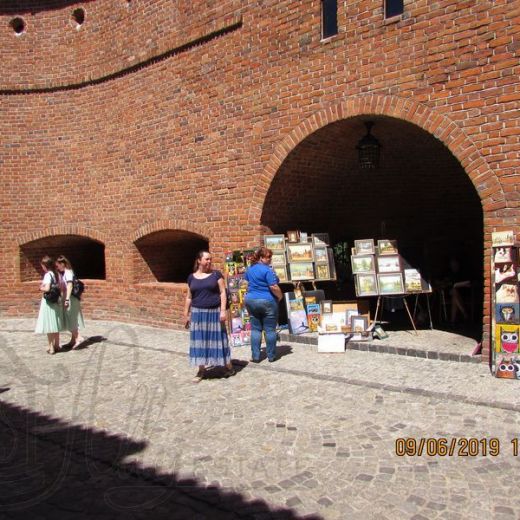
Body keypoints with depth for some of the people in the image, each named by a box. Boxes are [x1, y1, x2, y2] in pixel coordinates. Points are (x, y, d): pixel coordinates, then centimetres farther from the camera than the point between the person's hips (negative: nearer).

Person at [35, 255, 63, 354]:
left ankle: (51, 347, 4)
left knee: (48, 325, 0)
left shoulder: (48, 275, -15)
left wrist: (41, 288, -6)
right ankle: (56, 345, 20)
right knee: (55, 325, 14)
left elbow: (47, 288, -24)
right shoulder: (56, 274, 9)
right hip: (56, 301, 8)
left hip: (48, 302, -8)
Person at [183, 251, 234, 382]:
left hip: (214, 312, -2)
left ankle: (229, 367, 15)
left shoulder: (216, 274, -1)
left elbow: (223, 292, -4)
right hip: (198, 313, 3)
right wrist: (186, 314, 10)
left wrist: (223, 310, -12)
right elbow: (189, 297, 11)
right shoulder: (192, 277, 6)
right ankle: (201, 370, 16)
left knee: (217, 339, 2)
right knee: (199, 341, 5)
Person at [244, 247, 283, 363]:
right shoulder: (267, 270, -15)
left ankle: (255, 356, 10)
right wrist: (280, 296, -3)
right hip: (267, 301, -6)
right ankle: (271, 356, 11)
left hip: (251, 300, 6)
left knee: (255, 329, 9)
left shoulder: (249, 269, 9)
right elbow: (274, 287, -18)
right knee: (270, 330, 4)